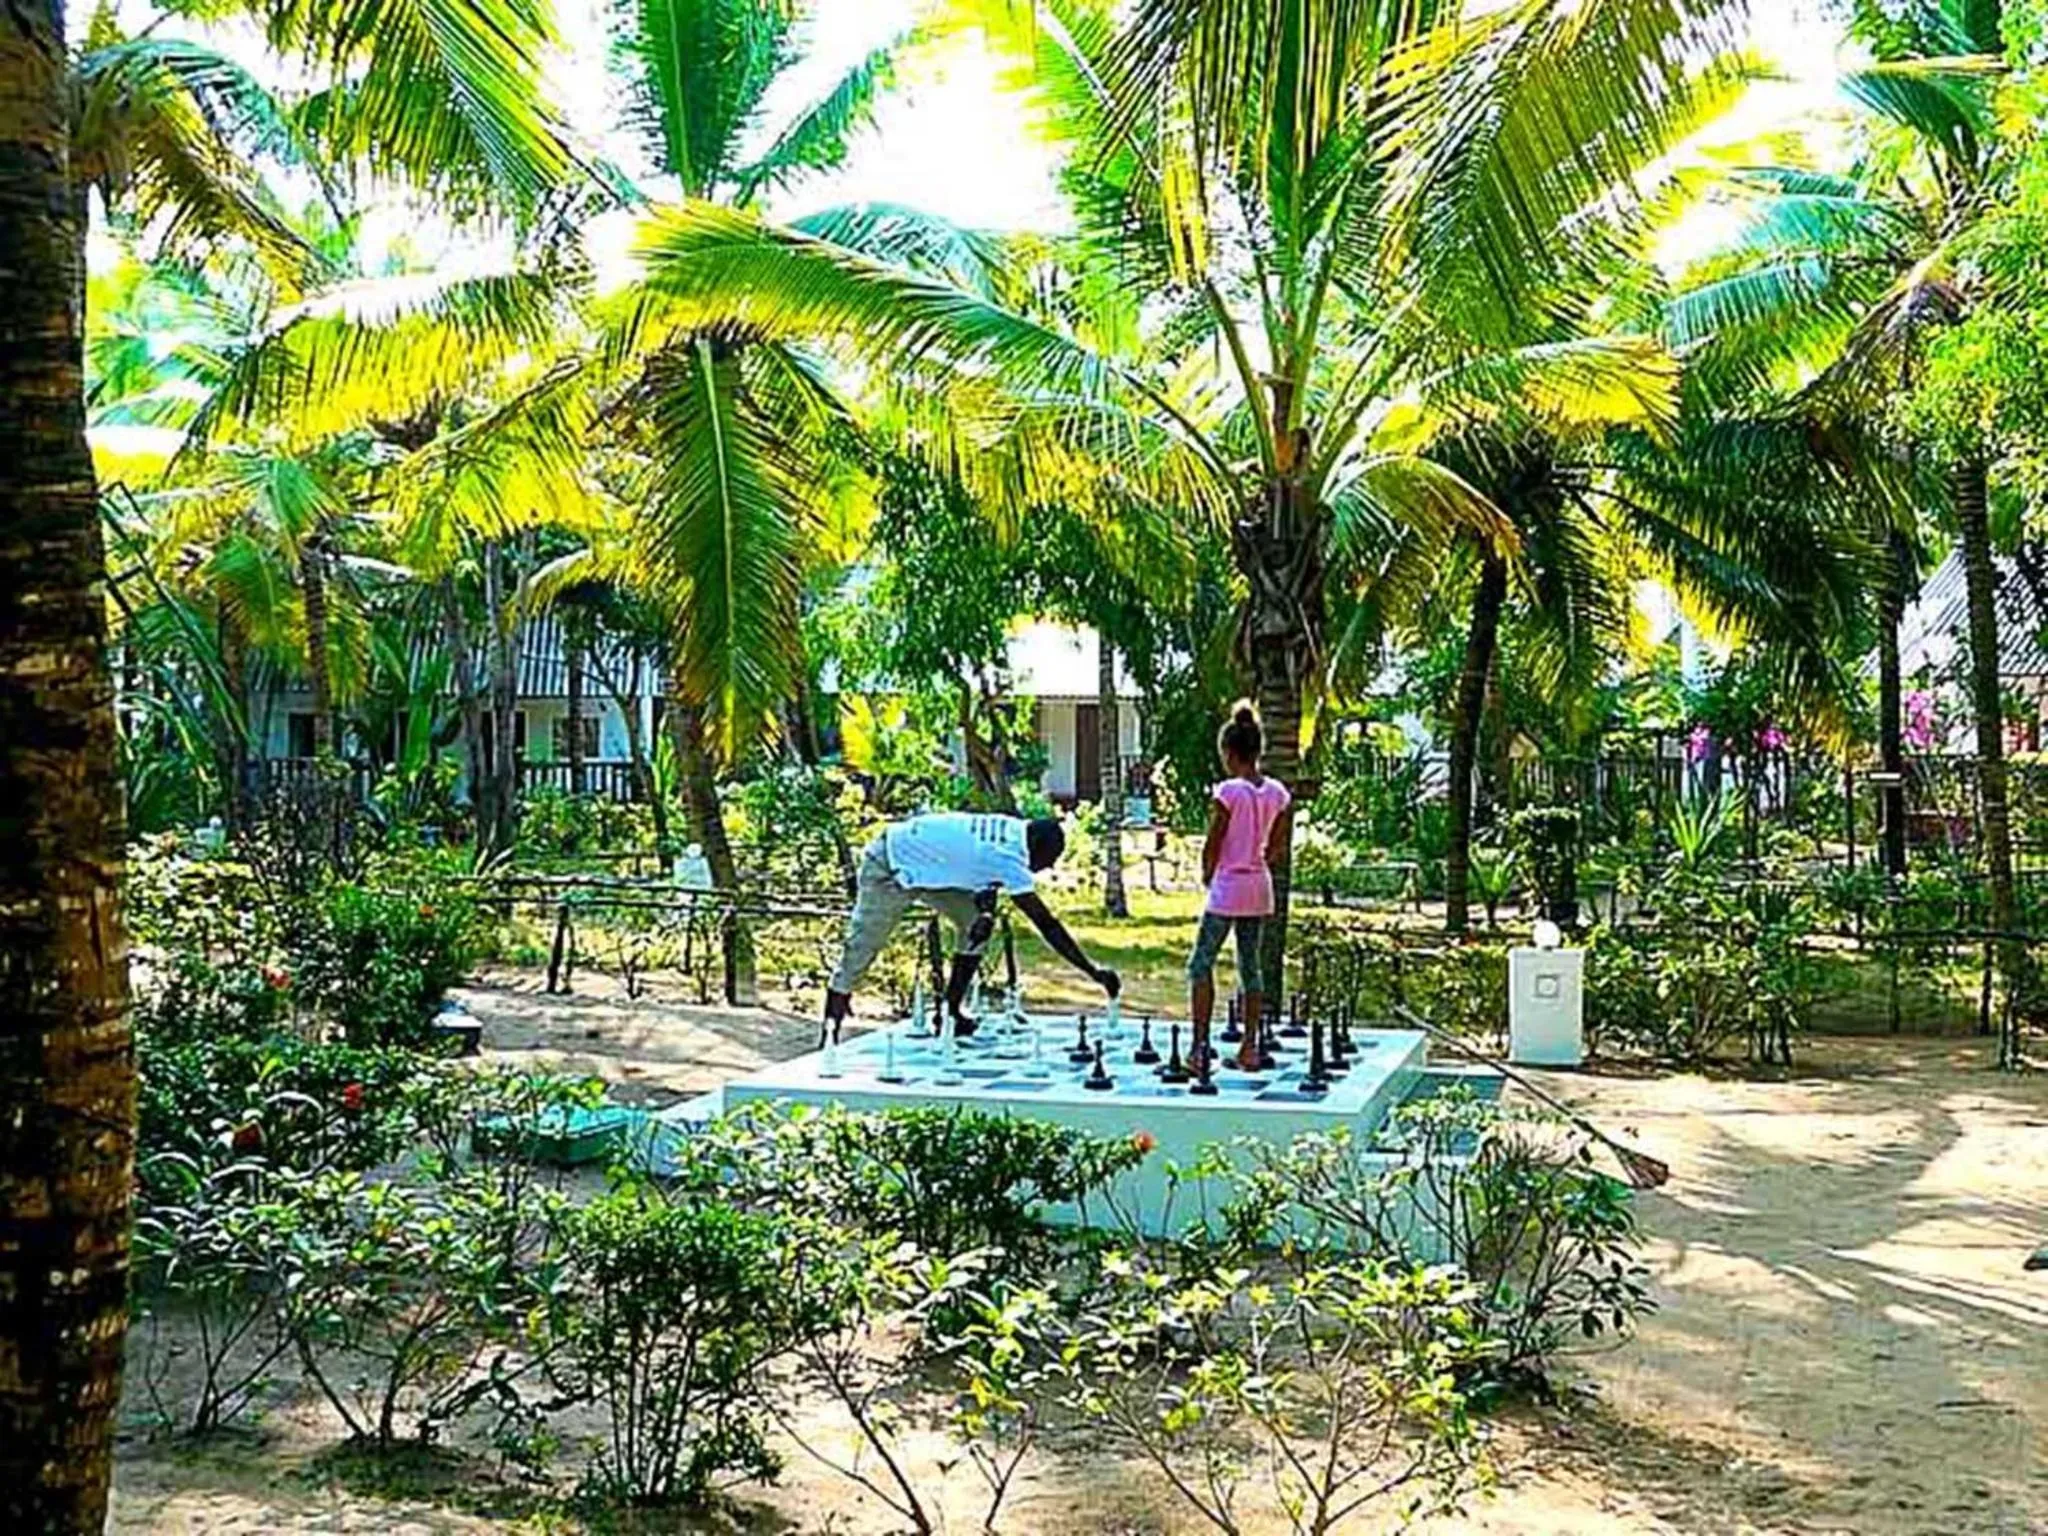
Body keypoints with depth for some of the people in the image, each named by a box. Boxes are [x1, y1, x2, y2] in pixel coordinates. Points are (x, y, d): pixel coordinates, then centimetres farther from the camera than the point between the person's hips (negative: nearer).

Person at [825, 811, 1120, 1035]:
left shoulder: (1013, 831, -7)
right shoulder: (1010, 858, -31)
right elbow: (1047, 924, -30)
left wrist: (986, 910, -17)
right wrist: (1092, 971, -27)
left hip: (924, 865, 8)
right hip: (889, 868, -8)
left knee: (976, 923, -1)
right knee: (863, 947, 0)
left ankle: (950, 1011, 4)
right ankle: (830, 1031, 14)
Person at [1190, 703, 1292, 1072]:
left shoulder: (1229, 792, -16)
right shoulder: (1277, 793, 3)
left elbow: (1212, 845, -12)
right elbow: (1276, 846, 10)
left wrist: (1208, 875, 4)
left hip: (1228, 889, -7)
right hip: (1260, 888, 7)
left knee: (1201, 965, 2)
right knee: (1250, 966, 13)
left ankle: (1200, 1044, -3)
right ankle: (1250, 1047, 14)